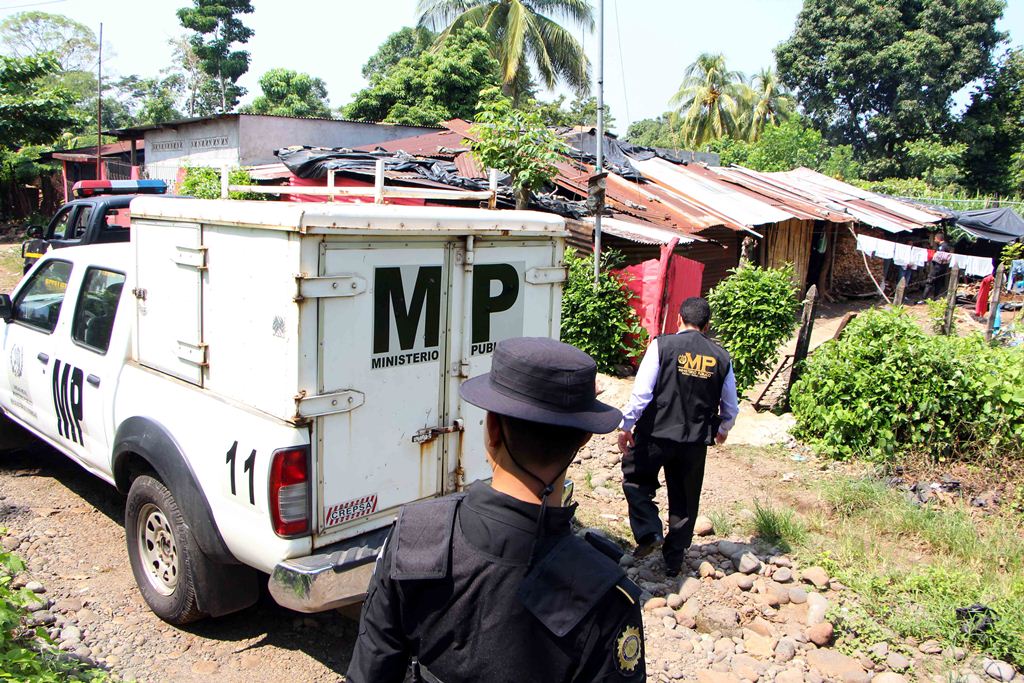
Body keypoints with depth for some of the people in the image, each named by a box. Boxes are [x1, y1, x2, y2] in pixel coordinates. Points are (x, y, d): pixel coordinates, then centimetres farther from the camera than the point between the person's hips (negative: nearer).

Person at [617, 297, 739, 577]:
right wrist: (723, 430, 30)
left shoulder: (662, 345, -9)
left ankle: (649, 532, 3)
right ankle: (674, 560, 25)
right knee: (685, 499, 16)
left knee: (635, 479, 19)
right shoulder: (721, 357, 3)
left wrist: (626, 426, -4)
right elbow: (731, 407, 11)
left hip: (656, 433, -3)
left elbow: (641, 392, -14)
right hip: (696, 441, 3)